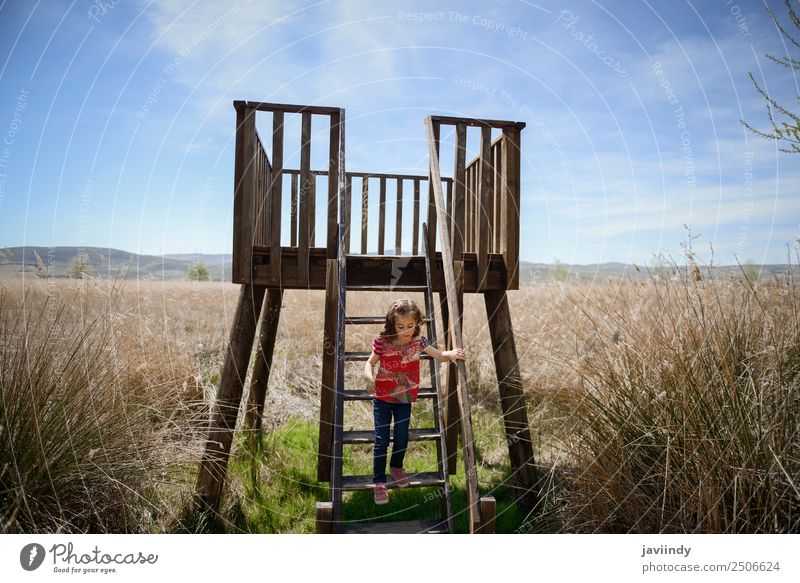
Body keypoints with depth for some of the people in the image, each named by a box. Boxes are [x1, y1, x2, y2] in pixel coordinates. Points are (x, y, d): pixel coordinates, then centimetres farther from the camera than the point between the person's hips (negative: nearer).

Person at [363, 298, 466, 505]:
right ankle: (379, 482, 13)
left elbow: (439, 356, -8)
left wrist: (451, 353, -30)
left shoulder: (418, 341, -9)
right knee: (382, 440, -1)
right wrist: (369, 378, -25)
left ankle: (396, 467, 38)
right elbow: (370, 363, -5)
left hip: (404, 398, 2)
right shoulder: (382, 342, -16)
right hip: (382, 397, -2)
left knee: (402, 437, 9)